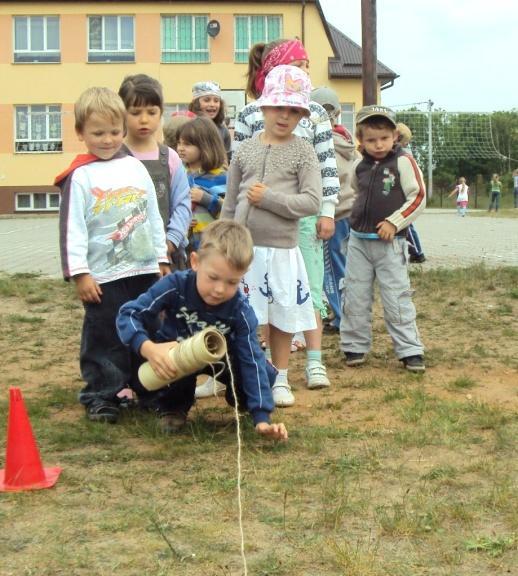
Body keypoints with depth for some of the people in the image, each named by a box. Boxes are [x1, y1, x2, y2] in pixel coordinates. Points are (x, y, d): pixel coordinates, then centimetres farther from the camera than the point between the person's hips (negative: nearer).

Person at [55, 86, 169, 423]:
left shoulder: (136, 168, 8)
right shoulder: (80, 177, -7)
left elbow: (153, 216, 14)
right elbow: (73, 228, -10)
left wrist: (162, 257, 14)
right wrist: (79, 272, -15)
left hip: (145, 270, 5)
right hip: (103, 276, -5)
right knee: (105, 339, 1)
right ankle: (101, 398, 12)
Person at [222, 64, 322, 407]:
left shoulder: (303, 152, -1)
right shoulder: (245, 151, 7)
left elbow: (312, 202, -10)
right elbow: (229, 204, 11)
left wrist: (268, 197, -15)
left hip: (282, 248, -2)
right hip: (242, 247, 2)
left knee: (282, 317, 8)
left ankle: (279, 379, 24)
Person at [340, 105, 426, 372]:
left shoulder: (403, 162, -7)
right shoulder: (361, 167, 7)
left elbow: (418, 198, -9)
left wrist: (394, 222, -15)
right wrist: (358, 216, 10)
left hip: (389, 242, -5)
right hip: (358, 240, 5)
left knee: (397, 298, -4)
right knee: (356, 297, 8)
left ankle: (410, 350, 4)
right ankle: (355, 346, 19)